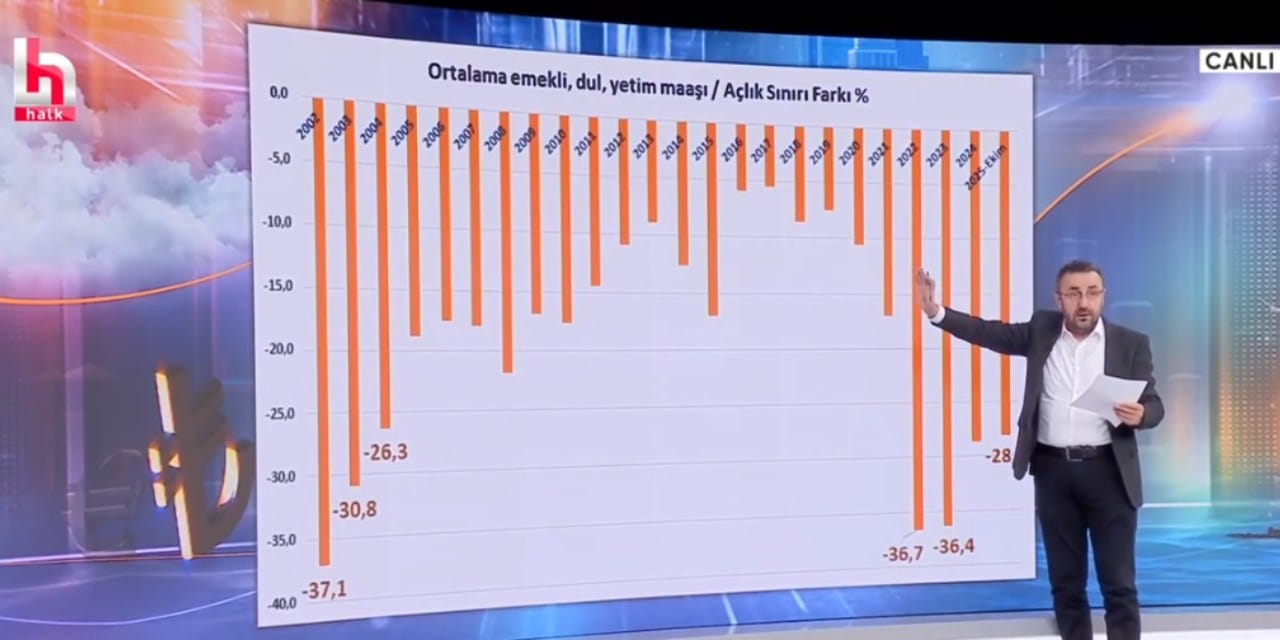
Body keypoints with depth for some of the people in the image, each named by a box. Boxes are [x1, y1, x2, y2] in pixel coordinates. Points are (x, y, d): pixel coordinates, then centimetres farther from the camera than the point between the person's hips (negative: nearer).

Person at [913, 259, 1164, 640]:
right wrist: (936, 311, -8)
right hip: (1053, 470, 2)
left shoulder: (1131, 343, 0)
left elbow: (1153, 405, 2)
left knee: (1119, 583, 4)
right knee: (1065, 581, 12)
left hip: (1107, 471, -2)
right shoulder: (1042, 329, 5)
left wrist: (1139, 414, -22)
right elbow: (992, 333, 5)